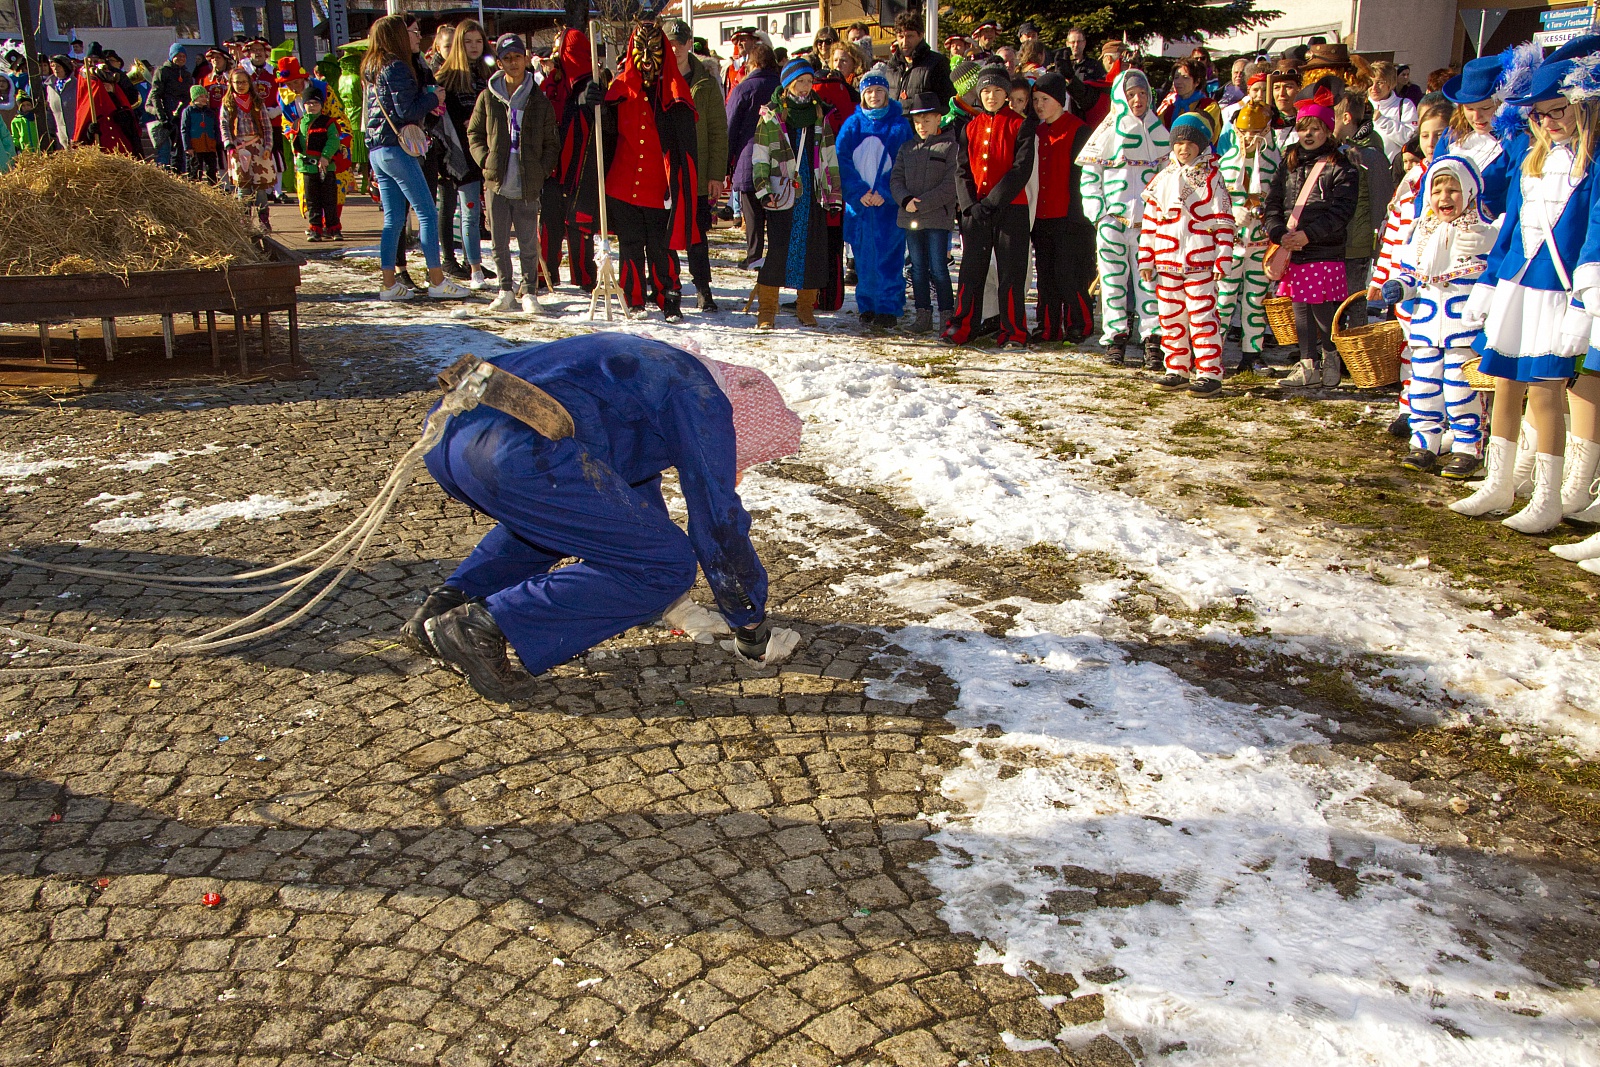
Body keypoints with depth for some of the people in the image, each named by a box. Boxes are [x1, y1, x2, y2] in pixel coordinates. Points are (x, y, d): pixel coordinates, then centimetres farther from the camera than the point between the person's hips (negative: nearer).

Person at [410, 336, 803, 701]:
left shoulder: (660, 367, 33)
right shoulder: (703, 401, 7)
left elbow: (638, 485, 42)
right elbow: (718, 524, 5)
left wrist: (672, 604, 47)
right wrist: (754, 631, 19)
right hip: (517, 454, -10)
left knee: (553, 519, 39)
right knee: (668, 567, 1)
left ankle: (446, 605, 19)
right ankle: (484, 627, -5)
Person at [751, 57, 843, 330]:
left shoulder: (819, 114, 13)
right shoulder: (771, 116, 3)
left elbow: (830, 156, 16)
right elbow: (760, 157, 1)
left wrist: (835, 193, 12)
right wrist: (763, 189, -10)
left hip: (814, 193, 4)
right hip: (782, 193, -3)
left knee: (813, 251, 2)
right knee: (777, 250, -8)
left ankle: (806, 307, 14)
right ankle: (766, 309, -1)